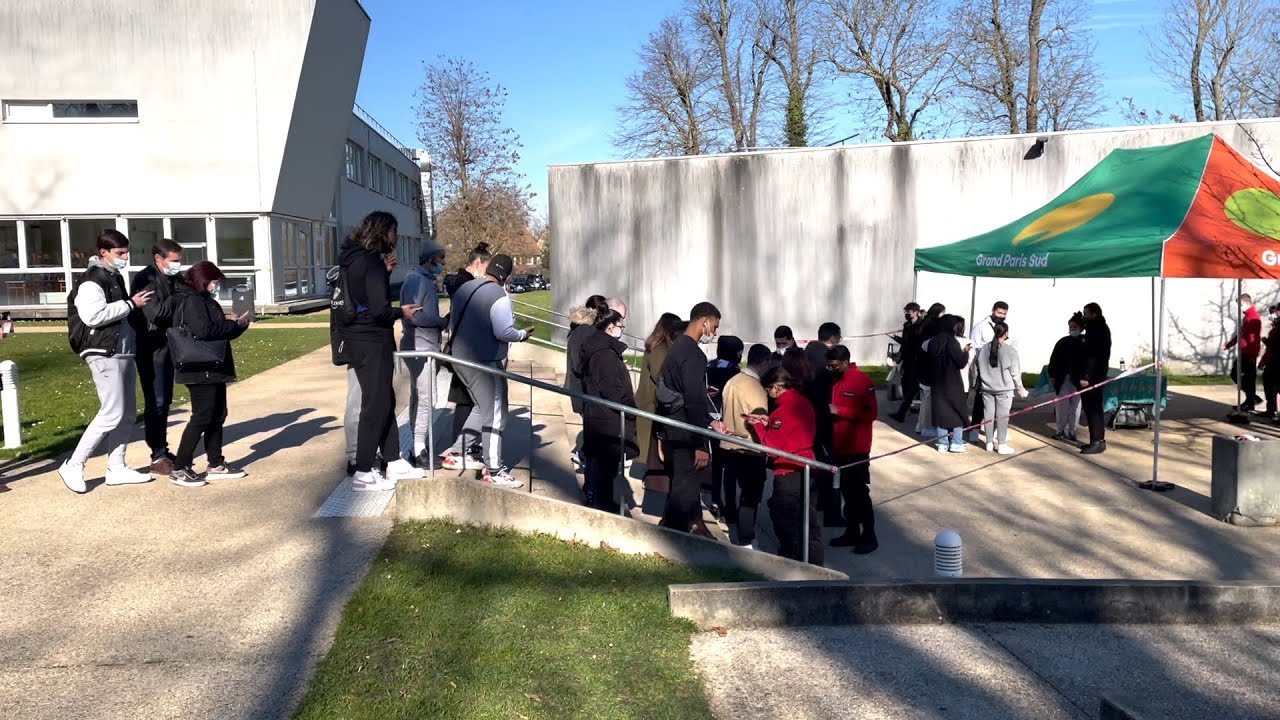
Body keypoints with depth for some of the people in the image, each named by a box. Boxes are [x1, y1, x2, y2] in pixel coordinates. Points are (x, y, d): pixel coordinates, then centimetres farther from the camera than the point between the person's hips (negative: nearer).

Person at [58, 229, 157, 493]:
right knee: (112, 414, -11)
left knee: (128, 414, 10)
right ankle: (73, 466, -1)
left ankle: (116, 468, 17)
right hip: (104, 355, -10)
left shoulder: (115, 278, 18)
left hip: (124, 353, 10)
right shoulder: (91, 281, -11)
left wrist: (138, 304, 15)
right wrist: (131, 304, -19)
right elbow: (93, 315, -25)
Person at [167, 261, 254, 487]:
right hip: (200, 371, -10)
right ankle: (179, 469, -1)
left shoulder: (204, 301, 18)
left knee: (217, 415, 13)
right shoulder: (191, 301, -12)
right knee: (202, 417, -7)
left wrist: (238, 324, 5)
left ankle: (216, 465, 22)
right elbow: (204, 330, -25)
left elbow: (219, 330, 21)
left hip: (213, 370, 10)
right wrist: (236, 324, -15)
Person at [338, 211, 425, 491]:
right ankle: (363, 474, 3)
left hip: (361, 340, 10)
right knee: (376, 405, -2)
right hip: (372, 343, -10)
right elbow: (380, 310, -23)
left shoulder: (354, 259, 11)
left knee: (385, 402, 16)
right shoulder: (370, 262, -18)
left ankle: (393, 462, 24)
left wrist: (384, 272, 10)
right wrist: (401, 312, -5)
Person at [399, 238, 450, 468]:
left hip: (427, 347, 10)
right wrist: (443, 322, -14)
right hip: (419, 347, -10)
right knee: (426, 399, -9)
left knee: (419, 398, 14)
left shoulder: (427, 280, 16)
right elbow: (413, 315, -22)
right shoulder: (416, 280, -14)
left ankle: (417, 447, 22)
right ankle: (419, 450, -3)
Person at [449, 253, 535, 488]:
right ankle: (493, 471, 1)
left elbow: (453, 320, 17)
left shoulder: (465, 288, 9)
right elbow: (504, 332, -22)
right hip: (484, 362, -9)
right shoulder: (499, 296, -16)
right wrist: (523, 334, -4)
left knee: (483, 408, 23)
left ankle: (458, 452, 26)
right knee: (495, 415, -1)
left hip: (460, 356, 9)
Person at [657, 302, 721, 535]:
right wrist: (701, 445, -21)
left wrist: (710, 422, 22)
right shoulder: (693, 354, -18)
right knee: (685, 489, -3)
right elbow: (694, 402, -22)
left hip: (673, 430, 10)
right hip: (685, 435, -10)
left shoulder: (678, 347, 14)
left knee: (683, 484, 18)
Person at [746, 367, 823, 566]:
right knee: (810, 523, 15)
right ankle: (814, 567, 22)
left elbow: (770, 446, -16)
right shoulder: (804, 403, 7)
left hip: (788, 473, -9)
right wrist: (769, 422, 5)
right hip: (808, 470, 9)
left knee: (787, 527, 3)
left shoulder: (785, 409, -17)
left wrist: (758, 425, -3)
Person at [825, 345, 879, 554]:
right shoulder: (836, 381, 9)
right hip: (839, 446, 7)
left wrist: (840, 411, -21)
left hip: (857, 448, -7)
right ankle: (852, 533, 23)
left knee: (860, 492, -1)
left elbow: (871, 413, -18)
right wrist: (830, 412, 0)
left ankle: (869, 537, 9)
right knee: (846, 492, 13)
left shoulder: (863, 381, -14)